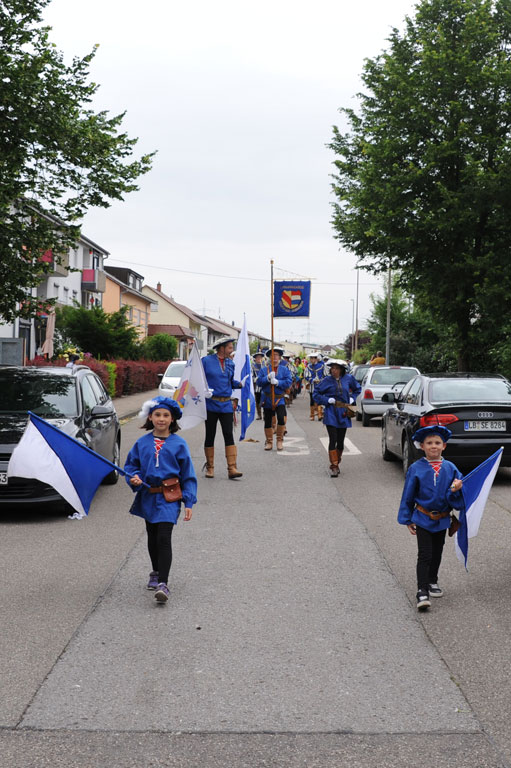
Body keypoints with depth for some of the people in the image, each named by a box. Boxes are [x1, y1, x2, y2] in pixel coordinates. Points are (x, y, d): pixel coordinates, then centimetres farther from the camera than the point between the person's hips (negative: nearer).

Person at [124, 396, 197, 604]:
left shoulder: (178, 444, -3)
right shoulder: (142, 443, 3)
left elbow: (188, 475, 0)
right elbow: (131, 465, 12)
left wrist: (189, 502, -5)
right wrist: (133, 478, -11)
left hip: (169, 498, -4)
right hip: (148, 497, 4)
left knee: (164, 538, -14)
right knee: (152, 538, 18)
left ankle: (163, 584, -16)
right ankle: (156, 573, 39)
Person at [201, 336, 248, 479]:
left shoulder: (230, 363, 11)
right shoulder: (206, 361, -2)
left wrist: (240, 383, 0)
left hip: (226, 405, 3)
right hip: (211, 403, -3)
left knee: (228, 435, -6)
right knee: (210, 435, 5)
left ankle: (232, 469, -9)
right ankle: (210, 467, 17)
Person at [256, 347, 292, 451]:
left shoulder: (285, 369, 5)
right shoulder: (264, 369, 6)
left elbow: (288, 383, -6)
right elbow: (259, 382, -4)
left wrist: (277, 382, -20)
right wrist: (268, 378, -20)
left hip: (279, 399, -1)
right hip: (267, 399, 1)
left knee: (281, 418, -18)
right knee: (268, 421, 6)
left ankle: (280, 440, -1)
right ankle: (269, 442, 21)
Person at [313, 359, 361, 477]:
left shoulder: (348, 378, 2)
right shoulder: (327, 380, -5)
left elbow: (357, 389, 20)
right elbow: (316, 394, 2)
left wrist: (352, 398, 5)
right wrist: (328, 400, -10)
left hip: (343, 413, 3)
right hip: (331, 413, -3)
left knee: (340, 441, 8)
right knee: (333, 440, -11)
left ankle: (337, 463, 26)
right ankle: (334, 467, -7)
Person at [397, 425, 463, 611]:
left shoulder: (450, 469, -3)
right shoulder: (416, 469, -9)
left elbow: (457, 498, 1)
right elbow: (408, 496, -2)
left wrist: (455, 490, -23)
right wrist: (407, 519, -1)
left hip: (442, 519, 3)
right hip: (423, 519, -3)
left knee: (437, 554, 18)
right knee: (424, 555, -10)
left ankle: (432, 582, 37)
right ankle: (422, 591, -11)